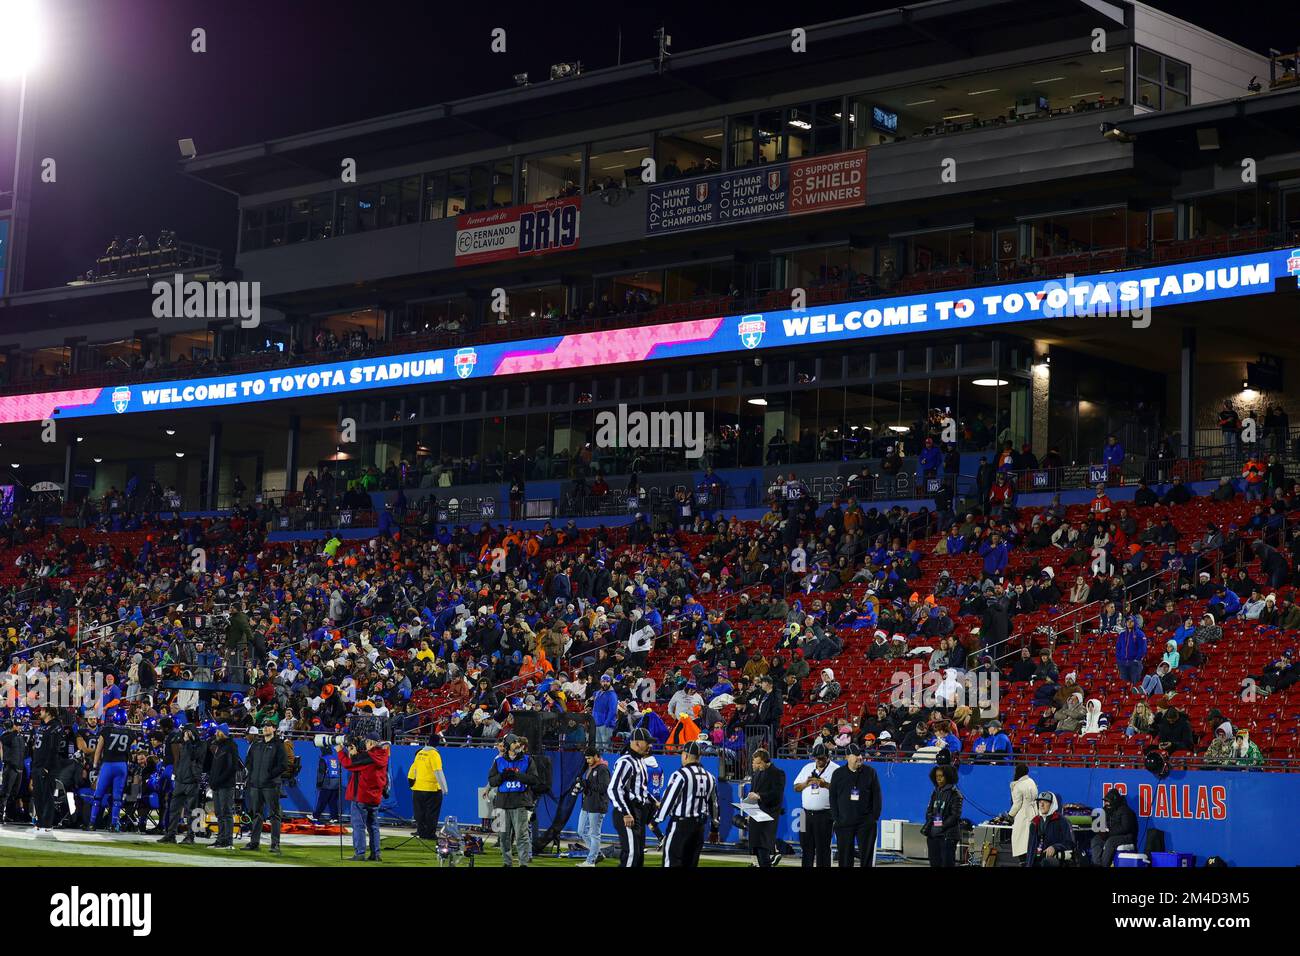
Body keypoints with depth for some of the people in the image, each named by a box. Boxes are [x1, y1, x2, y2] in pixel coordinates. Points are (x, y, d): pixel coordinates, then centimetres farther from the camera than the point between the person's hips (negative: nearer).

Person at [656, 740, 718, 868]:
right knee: (691, 862, 14)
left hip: (680, 824, -7)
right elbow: (713, 803, 17)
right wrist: (714, 825, 27)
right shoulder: (709, 777, 10)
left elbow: (668, 800, -14)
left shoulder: (680, 774, -12)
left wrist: (656, 820, -8)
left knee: (672, 861, -5)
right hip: (700, 826, 7)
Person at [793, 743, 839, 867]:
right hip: (807, 813, 5)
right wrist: (806, 783, -5)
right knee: (806, 845, 9)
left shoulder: (836, 770, -3)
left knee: (823, 847, -3)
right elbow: (796, 787, 14)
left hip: (825, 814, -5)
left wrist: (826, 785, -23)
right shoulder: (808, 768, 15)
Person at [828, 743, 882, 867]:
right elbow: (833, 797, 7)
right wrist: (835, 818, 0)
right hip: (844, 822, 1)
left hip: (866, 823, -1)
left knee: (867, 855, 0)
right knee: (845, 856, 5)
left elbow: (876, 796, 3)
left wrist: (875, 817, -3)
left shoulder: (870, 772, 2)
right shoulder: (838, 774, 5)